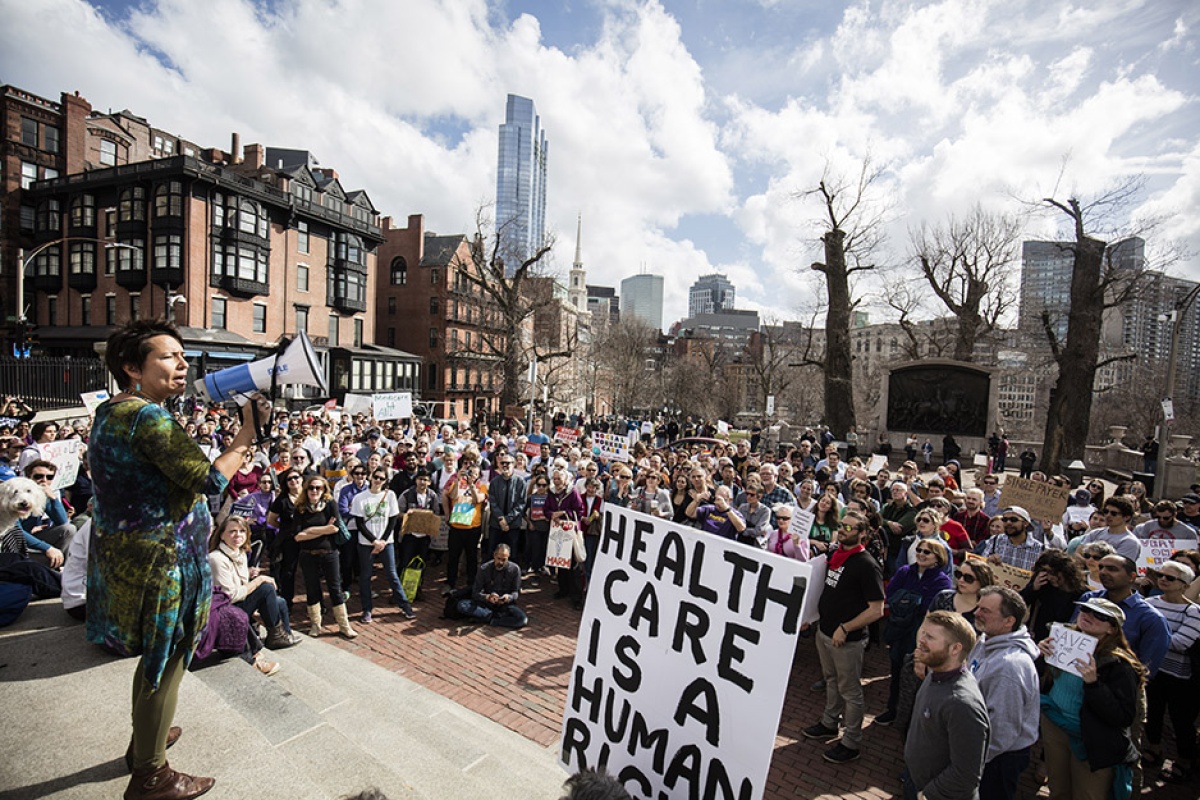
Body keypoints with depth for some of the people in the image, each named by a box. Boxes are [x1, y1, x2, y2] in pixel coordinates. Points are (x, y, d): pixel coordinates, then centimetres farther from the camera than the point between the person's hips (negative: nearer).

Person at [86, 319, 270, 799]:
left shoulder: (108, 413, 8)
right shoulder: (148, 417, -24)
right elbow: (209, 480, -29)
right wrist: (247, 433, -21)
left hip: (123, 558, 10)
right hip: (160, 564, -10)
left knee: (154, 660, 28)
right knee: (165, 668, 8)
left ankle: (146, 738, 47)